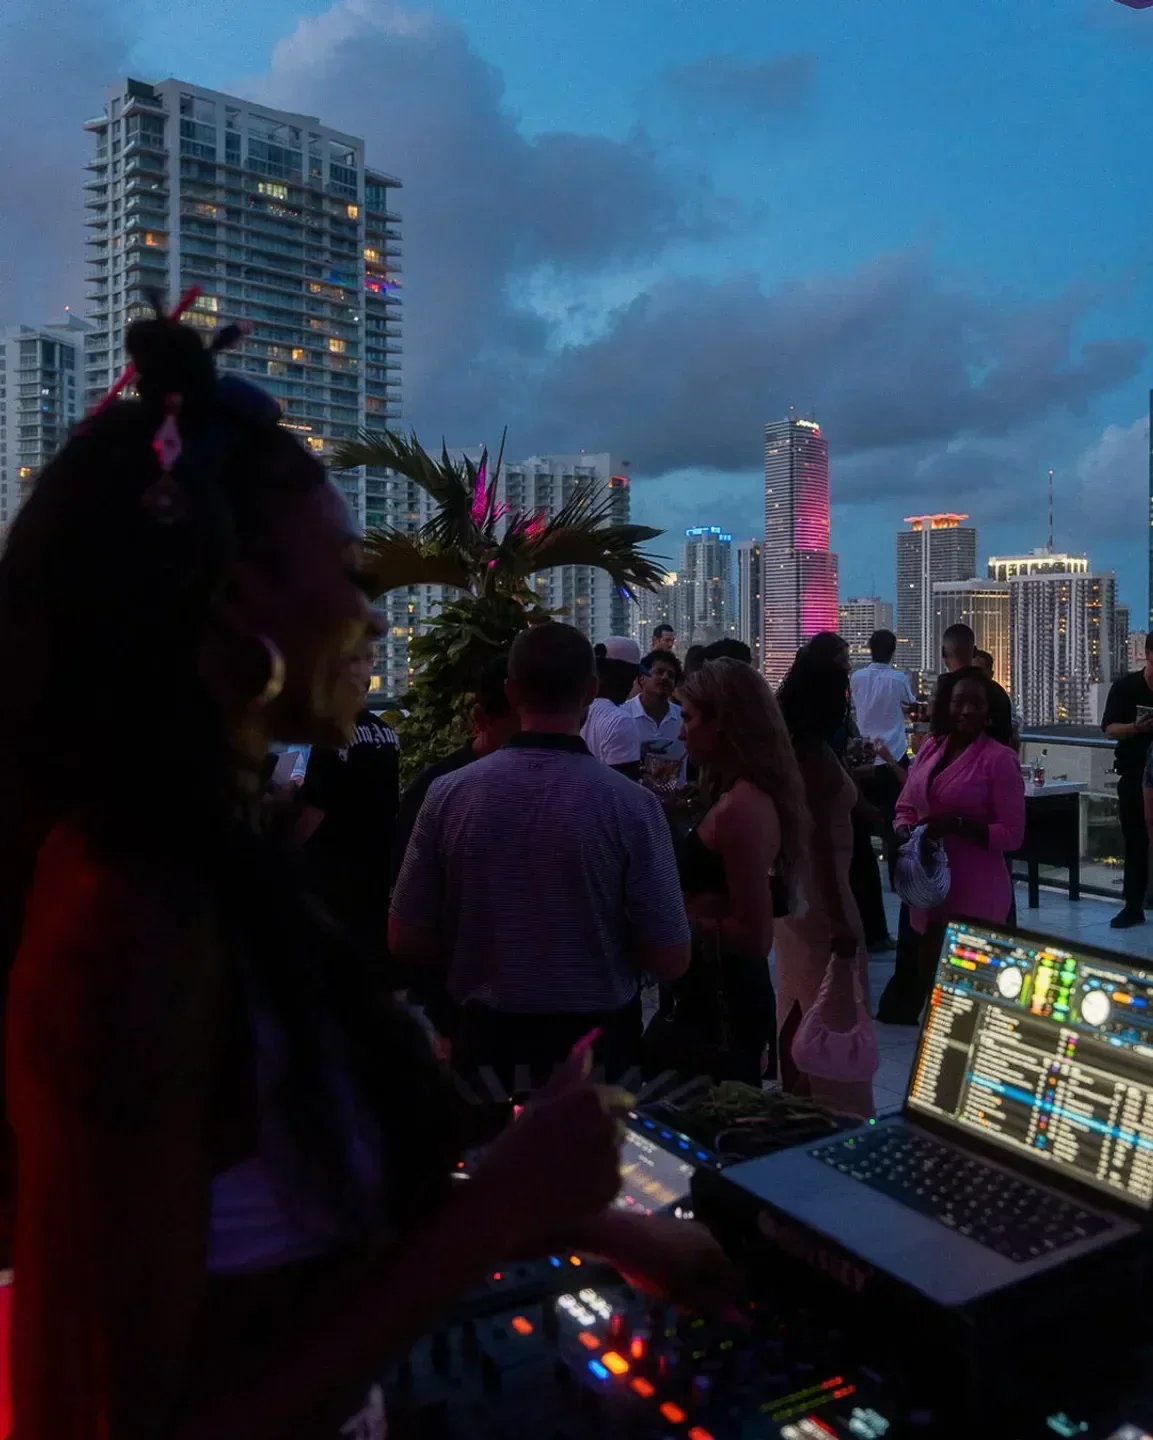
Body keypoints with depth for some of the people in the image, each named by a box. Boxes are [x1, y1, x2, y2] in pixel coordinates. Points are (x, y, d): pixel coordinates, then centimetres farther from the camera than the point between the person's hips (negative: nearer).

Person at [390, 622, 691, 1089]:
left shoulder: (448, 794, -13)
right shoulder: (631, 804, -18)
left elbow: (405, 939, -4)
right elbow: (670, 959, -14)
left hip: (486, 1041, 2)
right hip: (596, 1046, -1)